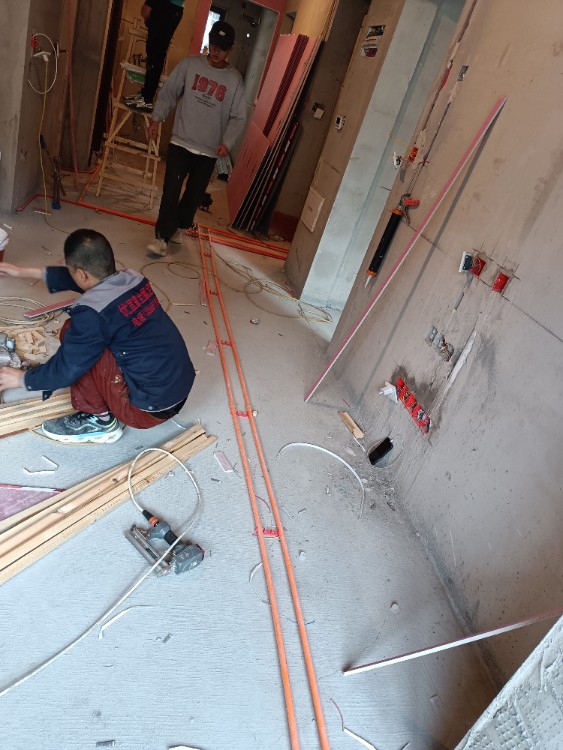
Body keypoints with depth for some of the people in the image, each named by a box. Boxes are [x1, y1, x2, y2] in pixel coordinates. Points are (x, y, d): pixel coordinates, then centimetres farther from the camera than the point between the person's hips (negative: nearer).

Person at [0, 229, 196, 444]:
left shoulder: (92, 312, -20)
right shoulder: (133, 280, 1)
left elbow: (65, 368, -9)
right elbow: (76, 279, 19)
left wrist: (23, 379, 9)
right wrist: (27, 272, 26)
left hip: (150, 409, -8)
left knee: (71, 332, -6)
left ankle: (100, 420, 5)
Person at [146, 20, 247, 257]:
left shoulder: (235, 80, 1)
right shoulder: (189, 64, 2)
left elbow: (238, 117, 0)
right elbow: (168, 92, 6)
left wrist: (226, 142, -14)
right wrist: (157, 118, -5)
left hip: (209, 150, 1)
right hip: (181, 141, -1)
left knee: (195, 194, 9)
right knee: (171, 189, -11)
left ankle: (178, 226, 32)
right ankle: (162, 236, -6)